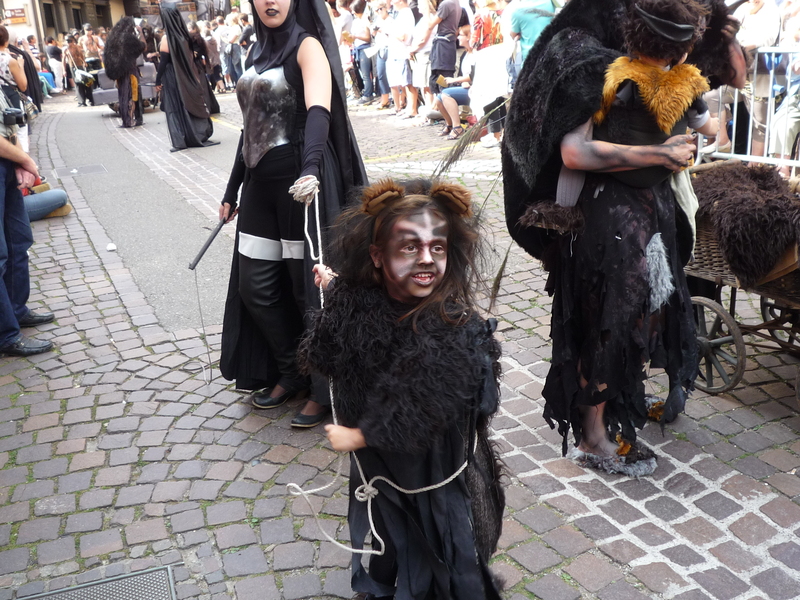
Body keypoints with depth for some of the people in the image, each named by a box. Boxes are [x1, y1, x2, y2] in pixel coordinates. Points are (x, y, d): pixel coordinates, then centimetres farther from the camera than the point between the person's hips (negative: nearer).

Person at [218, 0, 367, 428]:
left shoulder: (307, 45, -6)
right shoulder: (261, 51, 17)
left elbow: (319, 111, -24)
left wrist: (310, 168, -41)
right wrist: (232, 191, 21)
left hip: (300, 182, -7)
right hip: (261, 183, 8)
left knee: (309, 287, -1)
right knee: (255, 288, 9)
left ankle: (325, 390, 15)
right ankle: (289, 374, 28)